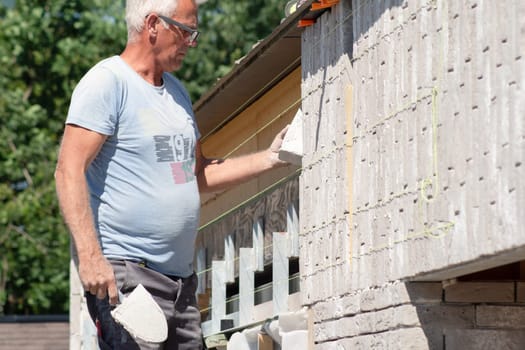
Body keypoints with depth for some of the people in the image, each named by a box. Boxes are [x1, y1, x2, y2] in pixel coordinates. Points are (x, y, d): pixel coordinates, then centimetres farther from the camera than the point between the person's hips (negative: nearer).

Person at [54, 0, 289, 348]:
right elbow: (69, 171, -16)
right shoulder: (107, 82, -8)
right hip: (127, 275, -9)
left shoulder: (177, 91, 20)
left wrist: (268, 158, 15)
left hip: (182, 280, 9)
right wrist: (90, 255, -26)